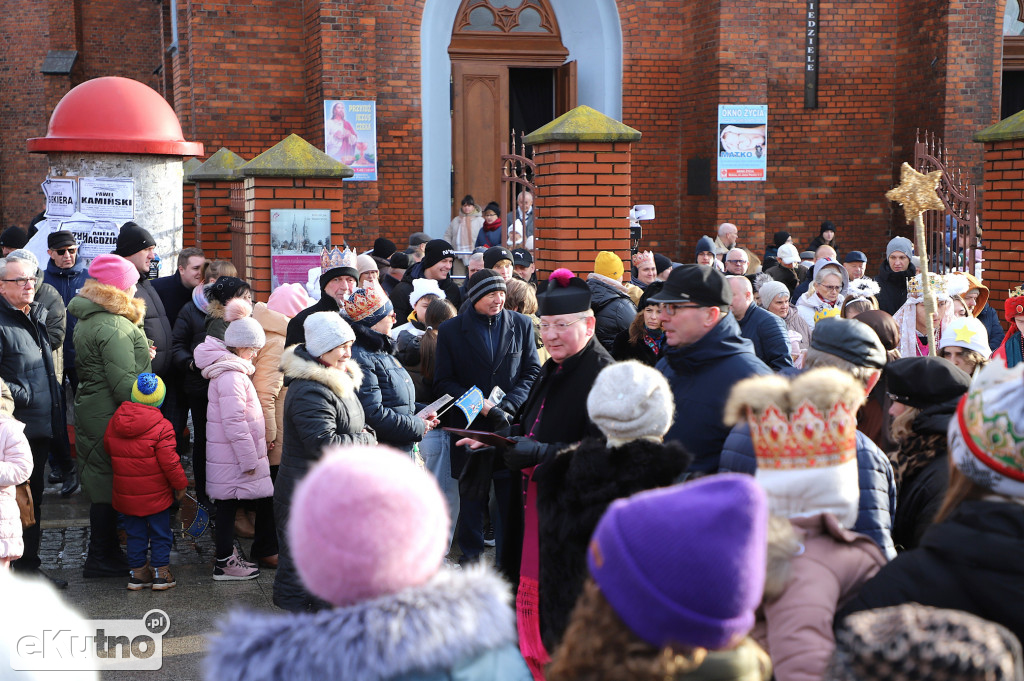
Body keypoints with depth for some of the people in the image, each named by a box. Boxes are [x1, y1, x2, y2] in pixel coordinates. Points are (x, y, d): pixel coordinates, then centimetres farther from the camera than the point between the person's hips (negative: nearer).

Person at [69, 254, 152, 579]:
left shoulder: (87, 320, 12)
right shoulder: (112, 327, -21)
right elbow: (124, 383, -23)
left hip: (91, 410, 10)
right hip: (110, 417, -10)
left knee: (103, 484, 16)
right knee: (108, 483, 0)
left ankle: (106, 550, 26)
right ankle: (101, 559, 9)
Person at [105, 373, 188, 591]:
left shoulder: (114, 422, -1)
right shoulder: (161, 427, -17)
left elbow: (108, 449, 14)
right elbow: (169, 462, -16)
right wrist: (180, 484, -3)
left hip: (125, 495, 4)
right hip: (156, 494, -4)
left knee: (135, 534, 16)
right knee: (160, 534, 11)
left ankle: (137, 572, 21)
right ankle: (161, 572, 15)